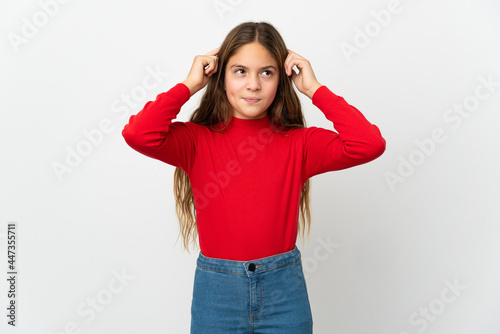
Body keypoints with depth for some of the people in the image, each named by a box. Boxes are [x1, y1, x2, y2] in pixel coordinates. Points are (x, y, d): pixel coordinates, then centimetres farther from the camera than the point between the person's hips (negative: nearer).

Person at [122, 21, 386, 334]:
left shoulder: (299, 143, -2)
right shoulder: (197, 140, -5)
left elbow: (370, 144, -15)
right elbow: (138, 134, -23)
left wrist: (315, 89, -8)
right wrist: (189, 85, -11)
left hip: (284, 291, 1)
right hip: (216, 292, 0)